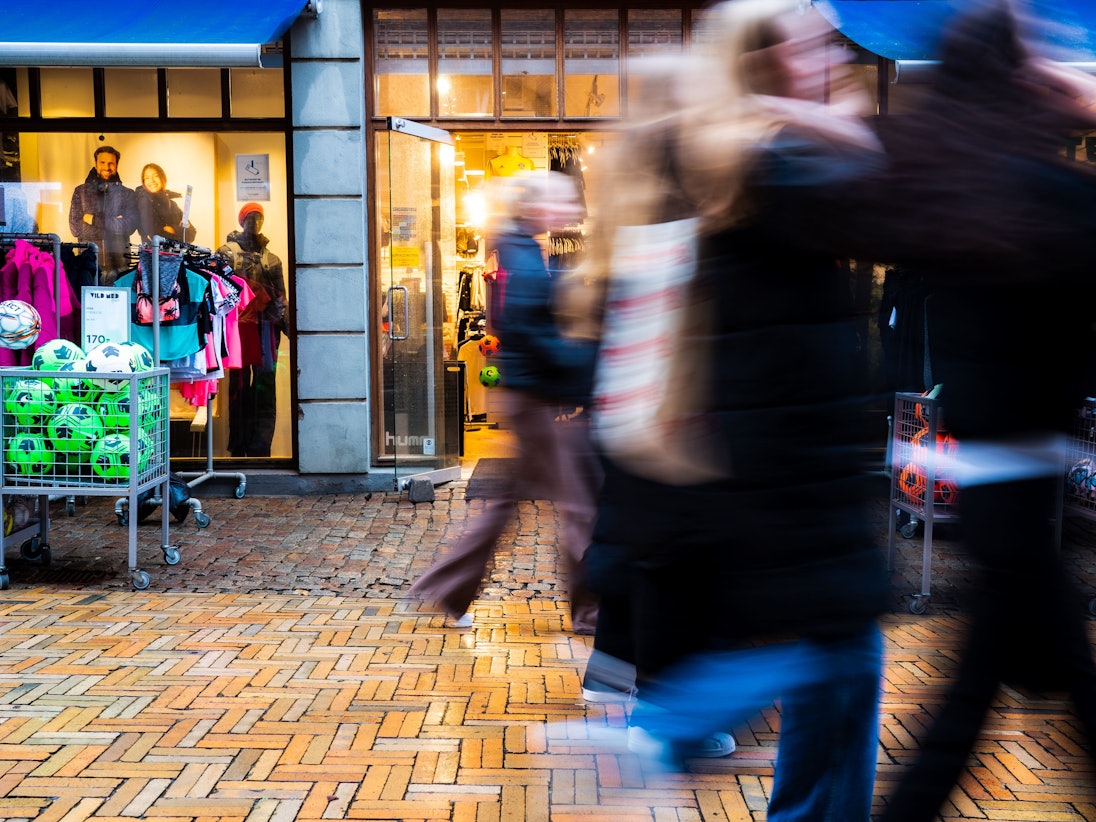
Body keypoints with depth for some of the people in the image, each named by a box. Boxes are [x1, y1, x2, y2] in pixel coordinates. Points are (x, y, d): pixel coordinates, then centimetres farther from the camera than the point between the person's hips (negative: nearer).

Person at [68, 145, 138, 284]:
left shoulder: (127, 194, 7)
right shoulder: (81, 191, 9)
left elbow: (130, 226, -7)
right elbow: (74, 226, 1)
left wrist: (94, 220, -8)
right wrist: (113, 224, -4)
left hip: (118, 264, 0)